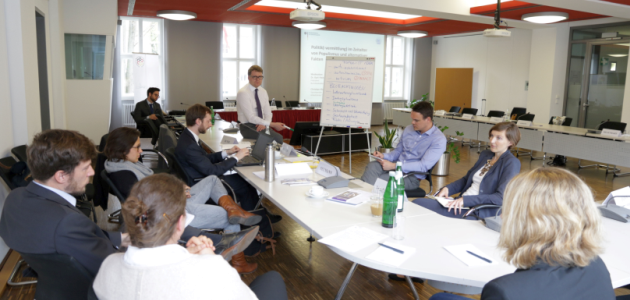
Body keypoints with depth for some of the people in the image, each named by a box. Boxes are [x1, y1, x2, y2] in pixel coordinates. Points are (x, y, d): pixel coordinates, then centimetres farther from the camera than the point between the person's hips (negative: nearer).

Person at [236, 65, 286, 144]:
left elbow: (268, 113, 9)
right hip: (247, 127, -6)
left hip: (261, 125, 6)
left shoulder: (263, 92, 9)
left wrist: (264, 124, -14)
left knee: (279, 137, -23)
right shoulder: (243, 93, -13)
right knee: (276, 138, -28)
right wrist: (273, 124, -22)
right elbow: (251, 118, -19)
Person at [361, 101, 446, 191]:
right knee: (372, 166, -28)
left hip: (412, 177, -5)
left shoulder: (439, 139, -10)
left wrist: (393, 166, -22)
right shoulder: (408, 129, 11)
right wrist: (384, 156, -3)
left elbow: (424, 166, -18)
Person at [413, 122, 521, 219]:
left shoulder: (511, 163, -7)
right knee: (417, 203, -14)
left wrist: (466, 200, -24)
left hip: (480, 212, -8)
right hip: (462, 203, 8)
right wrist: (447, 188, 6)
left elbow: (501, 198, -17)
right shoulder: (485, 155, 17)